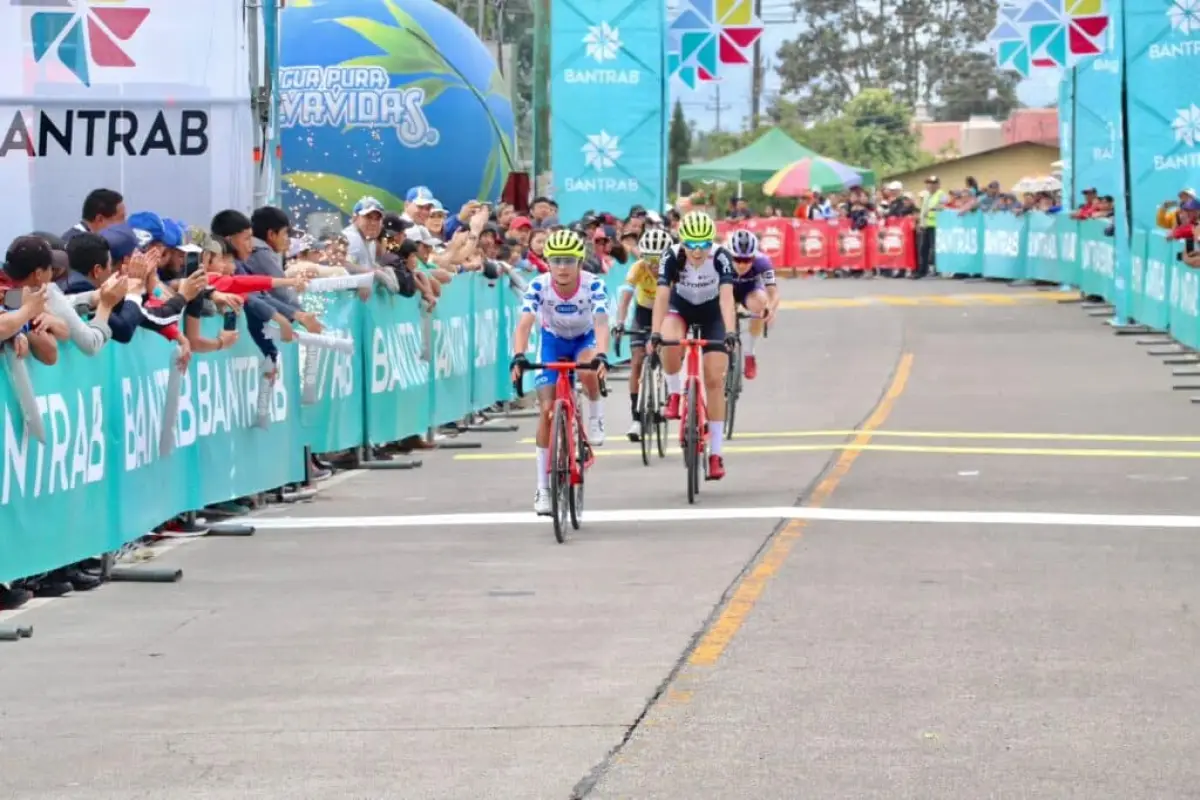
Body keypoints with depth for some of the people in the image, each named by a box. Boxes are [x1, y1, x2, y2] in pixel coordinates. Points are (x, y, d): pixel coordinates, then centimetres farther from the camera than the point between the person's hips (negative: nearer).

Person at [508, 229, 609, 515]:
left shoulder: (592, 285, -29)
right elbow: (524, 324, -36)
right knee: (547, 409, -9)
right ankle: (543, 487, -1)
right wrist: (518, 357, -54)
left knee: (588, 371, -37)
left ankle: (596, 416, -3)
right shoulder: (539, 286, -27)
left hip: (585, 339, -1)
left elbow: (601, 324, -39)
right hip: (553, 341, 1)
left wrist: (601, 356, -58)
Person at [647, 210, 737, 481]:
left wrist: (730, 332, -54)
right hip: (681, 308, 0)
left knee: (714, 381, -8)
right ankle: (674, 393, -5)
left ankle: (715, 453, -2)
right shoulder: (672, 257, -28)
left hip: (713, 313, 0)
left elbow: (726, 297, -39)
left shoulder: (721, 257, -29)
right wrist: (655, 333, -48)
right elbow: (662, 296, -35)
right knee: (669, 345, -35)